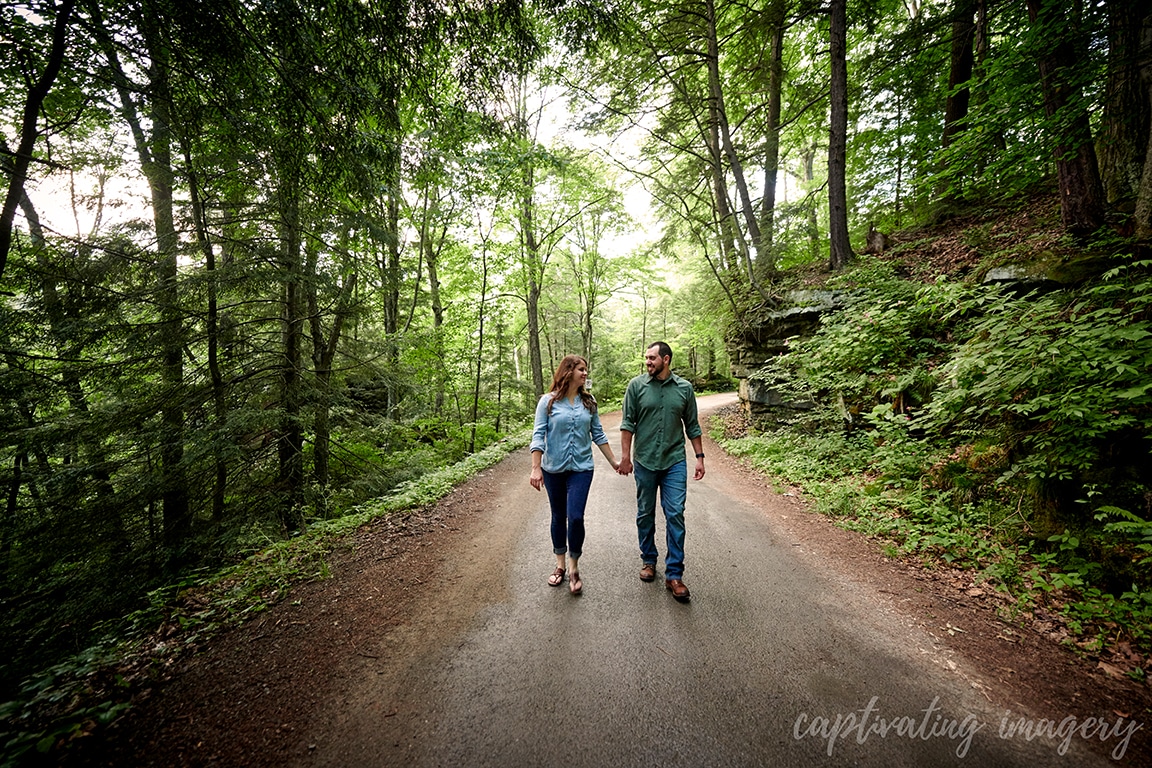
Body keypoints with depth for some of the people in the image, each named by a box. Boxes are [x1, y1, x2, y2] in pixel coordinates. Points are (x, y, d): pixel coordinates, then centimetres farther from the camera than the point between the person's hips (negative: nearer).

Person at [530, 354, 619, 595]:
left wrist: (613, 461, 10)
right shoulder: (548, 401, -6)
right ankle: (560, 565, 32)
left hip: (581, 468, 1)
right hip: (554, 468, -1)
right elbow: (538, 435, -7)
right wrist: (536, 468, -13)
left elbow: (598, 434, 9)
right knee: (558, 517, 13)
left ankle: (574, 568, 15)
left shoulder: (589, 402, 2)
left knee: (575, 517, -7)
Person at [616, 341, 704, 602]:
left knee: (675, 515, 0)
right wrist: (625, 456, -6)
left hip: (674, 462, 0)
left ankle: (674, 574, 12)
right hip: (644, 462, 0)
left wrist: (699, 457, 5)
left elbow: (692, 426, 8)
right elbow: (628, 423, -2)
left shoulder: (684, 388, 2)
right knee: (645, 514, 13)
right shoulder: (637, 385, -3)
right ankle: (648, 560, 33)